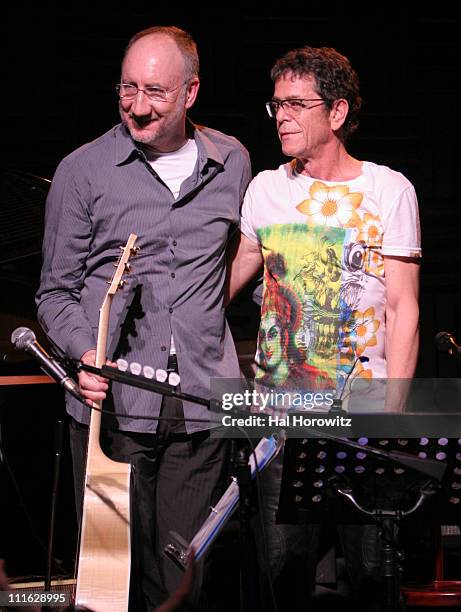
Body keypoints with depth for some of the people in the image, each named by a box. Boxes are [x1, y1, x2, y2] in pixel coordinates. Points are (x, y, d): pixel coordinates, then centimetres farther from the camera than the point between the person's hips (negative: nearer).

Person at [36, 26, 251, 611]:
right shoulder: (82, 171, 3)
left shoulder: (231, 162, 10)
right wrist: (86, 353, -11)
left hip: (201, 405, 2)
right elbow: (56, 291, 7)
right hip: (113, 405, -1)